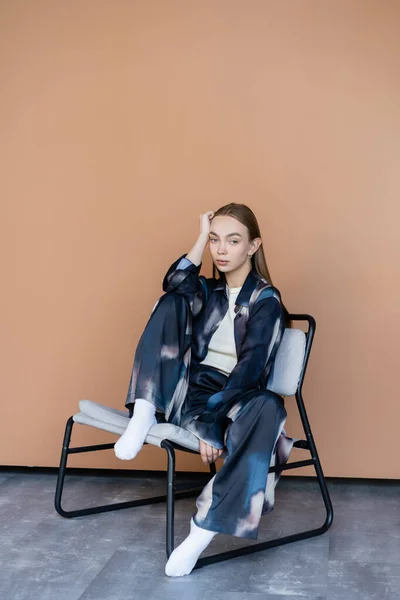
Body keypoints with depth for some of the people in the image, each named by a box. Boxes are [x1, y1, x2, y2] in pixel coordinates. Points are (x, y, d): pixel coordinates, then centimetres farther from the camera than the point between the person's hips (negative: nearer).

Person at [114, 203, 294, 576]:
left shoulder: (266, 300, -3)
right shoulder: (208, 291, 13)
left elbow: (250, 369, -15)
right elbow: (175, 284, -13)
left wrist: (210, 420, -26)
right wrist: (202, 236, -5)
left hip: (234, 398, -4)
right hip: (188, 391, 4)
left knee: (268, 406, -40)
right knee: (173, 303, -11)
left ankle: (204, 528, -37)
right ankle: (145, 414, -23)